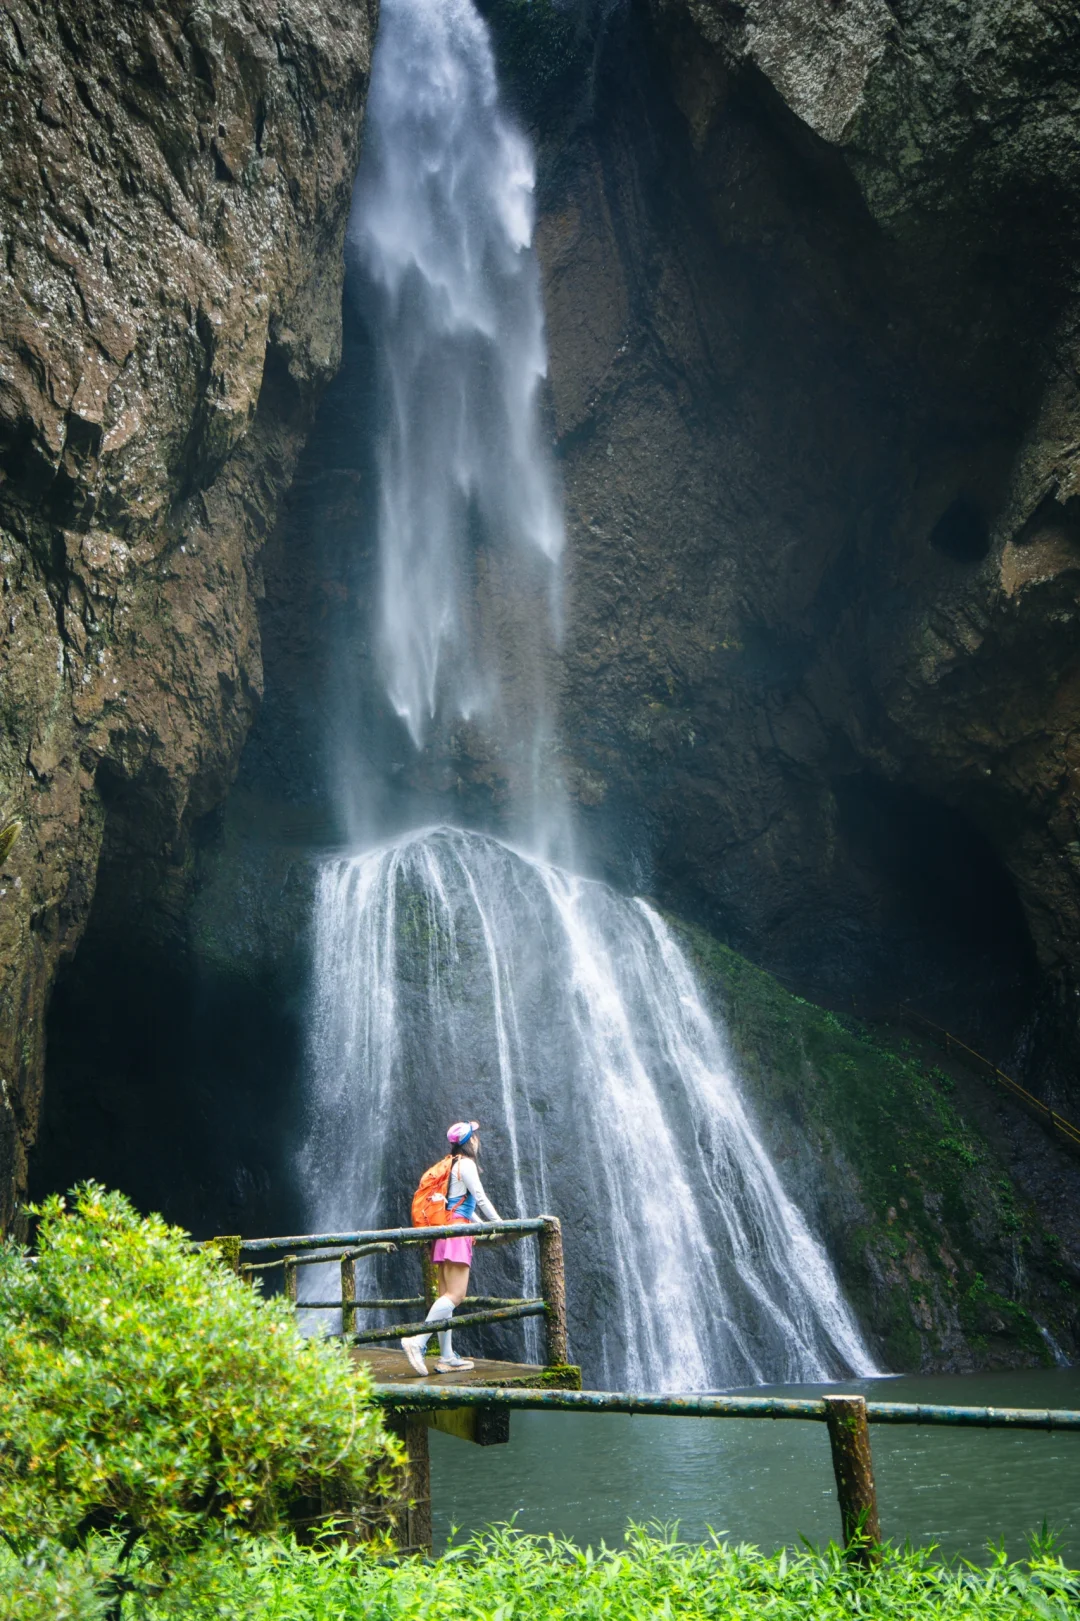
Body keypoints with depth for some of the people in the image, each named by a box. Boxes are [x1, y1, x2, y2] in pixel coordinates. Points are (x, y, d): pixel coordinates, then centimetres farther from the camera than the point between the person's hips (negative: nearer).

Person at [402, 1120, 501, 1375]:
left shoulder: (453, 1164, 22)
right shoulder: (466, 1164, -5)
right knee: (455, 1295, -14)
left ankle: (447, 1357, 6)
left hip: (445, 1232, 9)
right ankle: (417, 1341, -22)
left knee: (447, 1296, 6)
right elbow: (481, 1199, -6)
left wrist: (485, 1226, 32)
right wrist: (501, 1225, 4)